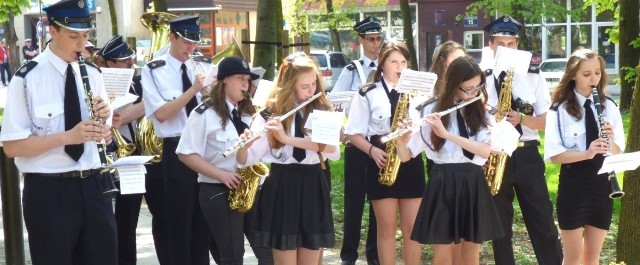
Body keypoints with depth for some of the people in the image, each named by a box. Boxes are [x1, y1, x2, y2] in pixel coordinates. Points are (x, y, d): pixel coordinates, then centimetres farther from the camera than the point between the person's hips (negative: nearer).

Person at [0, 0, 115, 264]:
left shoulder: (92, 73, 7)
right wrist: (67, 136, -25)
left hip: (93, 186, 5)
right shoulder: (27, 78, -10)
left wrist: (103, 119, -10)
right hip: (48, 192, -5)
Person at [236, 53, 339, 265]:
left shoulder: (322, 112, 2)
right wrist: (244, 145, -30)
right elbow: (246, 160, -6)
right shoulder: (270, 115, -2)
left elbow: (333, 151, -15)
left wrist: (289, 139, -24)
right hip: (281, 190, -2)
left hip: (314, 189, 2)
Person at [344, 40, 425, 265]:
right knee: (387, 228, 4)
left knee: (412, 227, 5)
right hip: (382, 162, -2)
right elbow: (353, 133, -1)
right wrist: (373, 150, -17)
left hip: (411, 161, 2)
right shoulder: (368, 94, -1)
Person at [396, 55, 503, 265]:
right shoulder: (432, 111, -3)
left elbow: (486, 150, -13)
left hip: (474, 186, 2)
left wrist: (447, 134, -22)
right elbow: (406, 155, -4)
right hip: (443, 186, -2)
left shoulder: (481, 113, 4)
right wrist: (401, 142, -28)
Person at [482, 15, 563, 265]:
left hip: (527, 156, 0)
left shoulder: (533, 77, 5)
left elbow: (546, 121, 3)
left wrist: (521, 118, -16)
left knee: (543, 224, 0)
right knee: (500, 227, 7)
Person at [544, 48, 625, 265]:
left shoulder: (609, 107, 4)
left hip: (601, 185, 4)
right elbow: (554, 155, -14)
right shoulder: (560, 109, -7)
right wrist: (586, 153, -28)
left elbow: (618, 153, 4)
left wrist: (610, 141, -18)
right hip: (573, 186, -4)